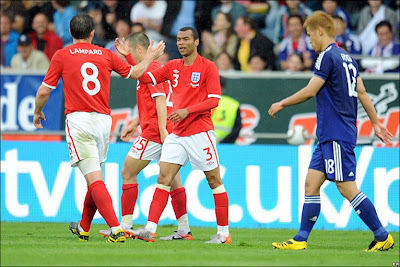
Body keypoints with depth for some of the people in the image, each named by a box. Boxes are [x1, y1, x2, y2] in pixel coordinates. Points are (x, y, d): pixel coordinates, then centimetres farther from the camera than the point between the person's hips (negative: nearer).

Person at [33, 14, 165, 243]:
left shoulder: (62, 56, 0)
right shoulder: (106, 55, 9)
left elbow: (44, 91, 2)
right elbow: (136, 73, 21)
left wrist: (38, 112, 22)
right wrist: (151, 56, 41)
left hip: (79, 119, -4)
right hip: (104, 121, 4)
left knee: (94, 179, -12)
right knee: (95, 177, 19)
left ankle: (117, 230, -27)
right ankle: (83, 229, 34)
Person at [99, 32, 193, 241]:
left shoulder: (151, 69, -10)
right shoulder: (157, 67, 21)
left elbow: (160, 99, -19)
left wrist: (162, 130, -24)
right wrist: (135, 124, 29)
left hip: (153, 132, -10)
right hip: (165, 133, 10)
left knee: (128, 172, -3)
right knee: (172, 179, 8)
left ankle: (125, 226, -3)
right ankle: (184, 229, 5)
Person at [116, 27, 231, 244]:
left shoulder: (208, 67, -5)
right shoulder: (173, 67, 12)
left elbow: (214, 100, -10)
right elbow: (146, 78, 13)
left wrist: (187, 110, -20)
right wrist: (128, 56, 2)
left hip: (200, 132, -5)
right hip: (176, 134, 5)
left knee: (214, 181, 0)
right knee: (163, 177, -5)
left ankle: (224, 233, 7)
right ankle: (150, 229, -10)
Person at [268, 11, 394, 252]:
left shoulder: (328, 56, -12)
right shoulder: (347, 58, 16)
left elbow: (310, 91, -14)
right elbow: (362, 92, 19)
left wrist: (282, 104, -1)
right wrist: (376, 123, 23)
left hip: (337, 135, -10)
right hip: (329, 136, 10)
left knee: (347, 187, -9)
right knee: (311, 183, 7)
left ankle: (382, 236, -6)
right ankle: (301, 239, 6)